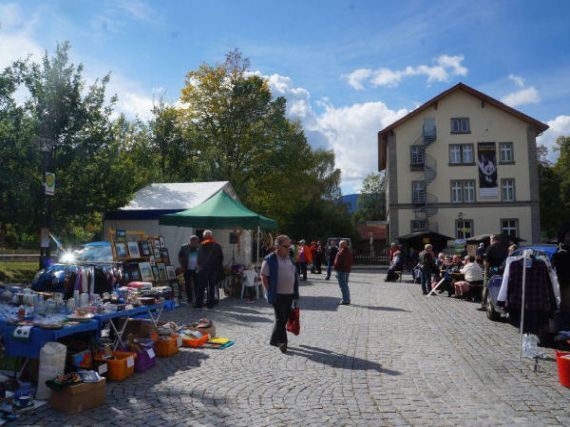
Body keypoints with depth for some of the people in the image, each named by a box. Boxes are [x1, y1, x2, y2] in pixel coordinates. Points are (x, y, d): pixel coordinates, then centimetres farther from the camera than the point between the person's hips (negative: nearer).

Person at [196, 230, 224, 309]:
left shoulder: (201, 246, 0)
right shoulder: (217, 246, 0)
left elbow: (199, 258, 4)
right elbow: (221, 257, 1)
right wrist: (219, 268, 11)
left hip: (203, 269, 0)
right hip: (214, 270, 0)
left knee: (201, 287, 7)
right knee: (212, 287, 7)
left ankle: (199, 303, 8)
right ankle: (210, 303, 7)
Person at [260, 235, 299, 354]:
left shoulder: (289, 259, 13)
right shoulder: (270, 259, -9)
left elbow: (294, 275, 19)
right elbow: (263, 276, -10)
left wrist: (295, 292, 14)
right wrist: (270, 291, -12)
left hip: (289, 294, 7)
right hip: (278, 295, -7)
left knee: (284, 319, 12)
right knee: (280, 318, -5)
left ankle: (274, 340, 25)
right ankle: (282, 341, 5)